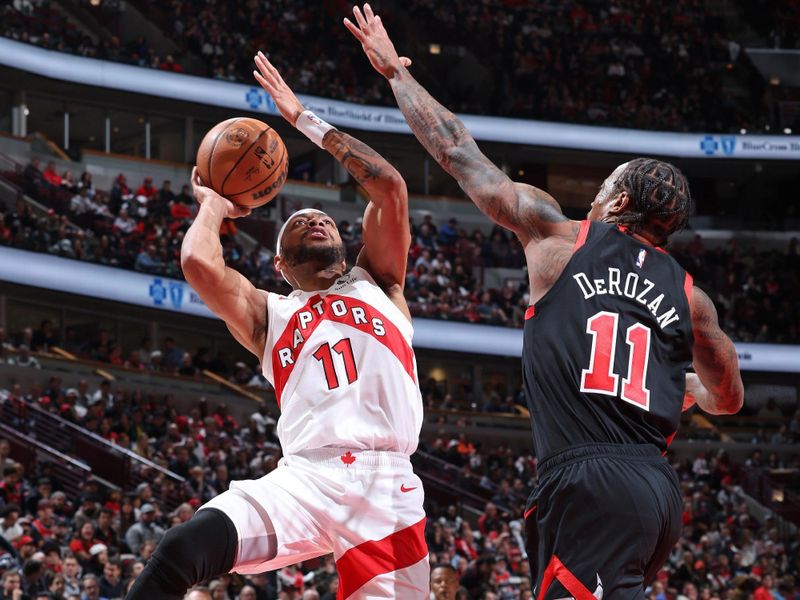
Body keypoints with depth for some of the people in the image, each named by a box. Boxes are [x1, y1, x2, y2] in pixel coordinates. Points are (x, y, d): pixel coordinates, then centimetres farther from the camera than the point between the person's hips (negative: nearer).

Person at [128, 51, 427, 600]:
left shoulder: (376, 285, 24)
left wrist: (306, 120, 20)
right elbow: (200, 263, 2)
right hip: (308, 477, -1)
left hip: (391, 488, 1)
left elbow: (390, 187, 13)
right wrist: (213, 205, 24)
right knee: (179, 553, -27)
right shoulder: (269, 314, 21)